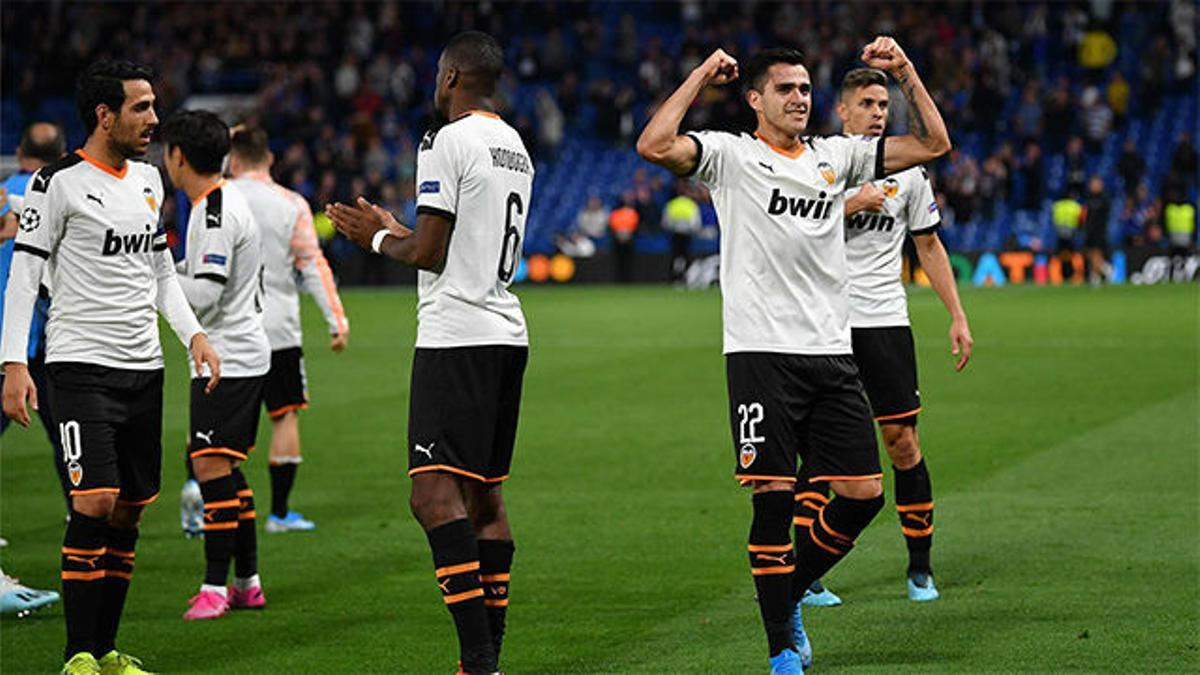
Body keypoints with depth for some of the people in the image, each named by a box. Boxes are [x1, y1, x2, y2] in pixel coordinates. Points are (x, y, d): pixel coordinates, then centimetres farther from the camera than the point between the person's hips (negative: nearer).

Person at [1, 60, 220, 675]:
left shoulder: (147, 180, 14)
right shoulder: (58, 183, -8)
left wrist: (193, 333, 9)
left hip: (144, 369, 7)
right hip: (81, 365, -7)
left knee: (129, 510, 6)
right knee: (94, 503, -14)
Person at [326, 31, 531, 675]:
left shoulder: (445, 143, -11)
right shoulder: (516, 149, 18)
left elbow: (429, 253, -13)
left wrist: (378, 238, 7)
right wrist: (393, 229, 31)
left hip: (456, 336, -9)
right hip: (507, 333, 9)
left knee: (435, 493, -13)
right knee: (484, 494, 12)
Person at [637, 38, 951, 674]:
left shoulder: (836, 156, 15)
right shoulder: (731, 155, 1)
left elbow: (932, 143, 16)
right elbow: (654, 146, -17)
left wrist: (905, 72, 7)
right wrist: (700, 77, -8)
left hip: (832, 354, 5)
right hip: (761, 354, -5)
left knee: (863, 494, 2)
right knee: (774, 497, -6)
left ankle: (789, 593, 25)